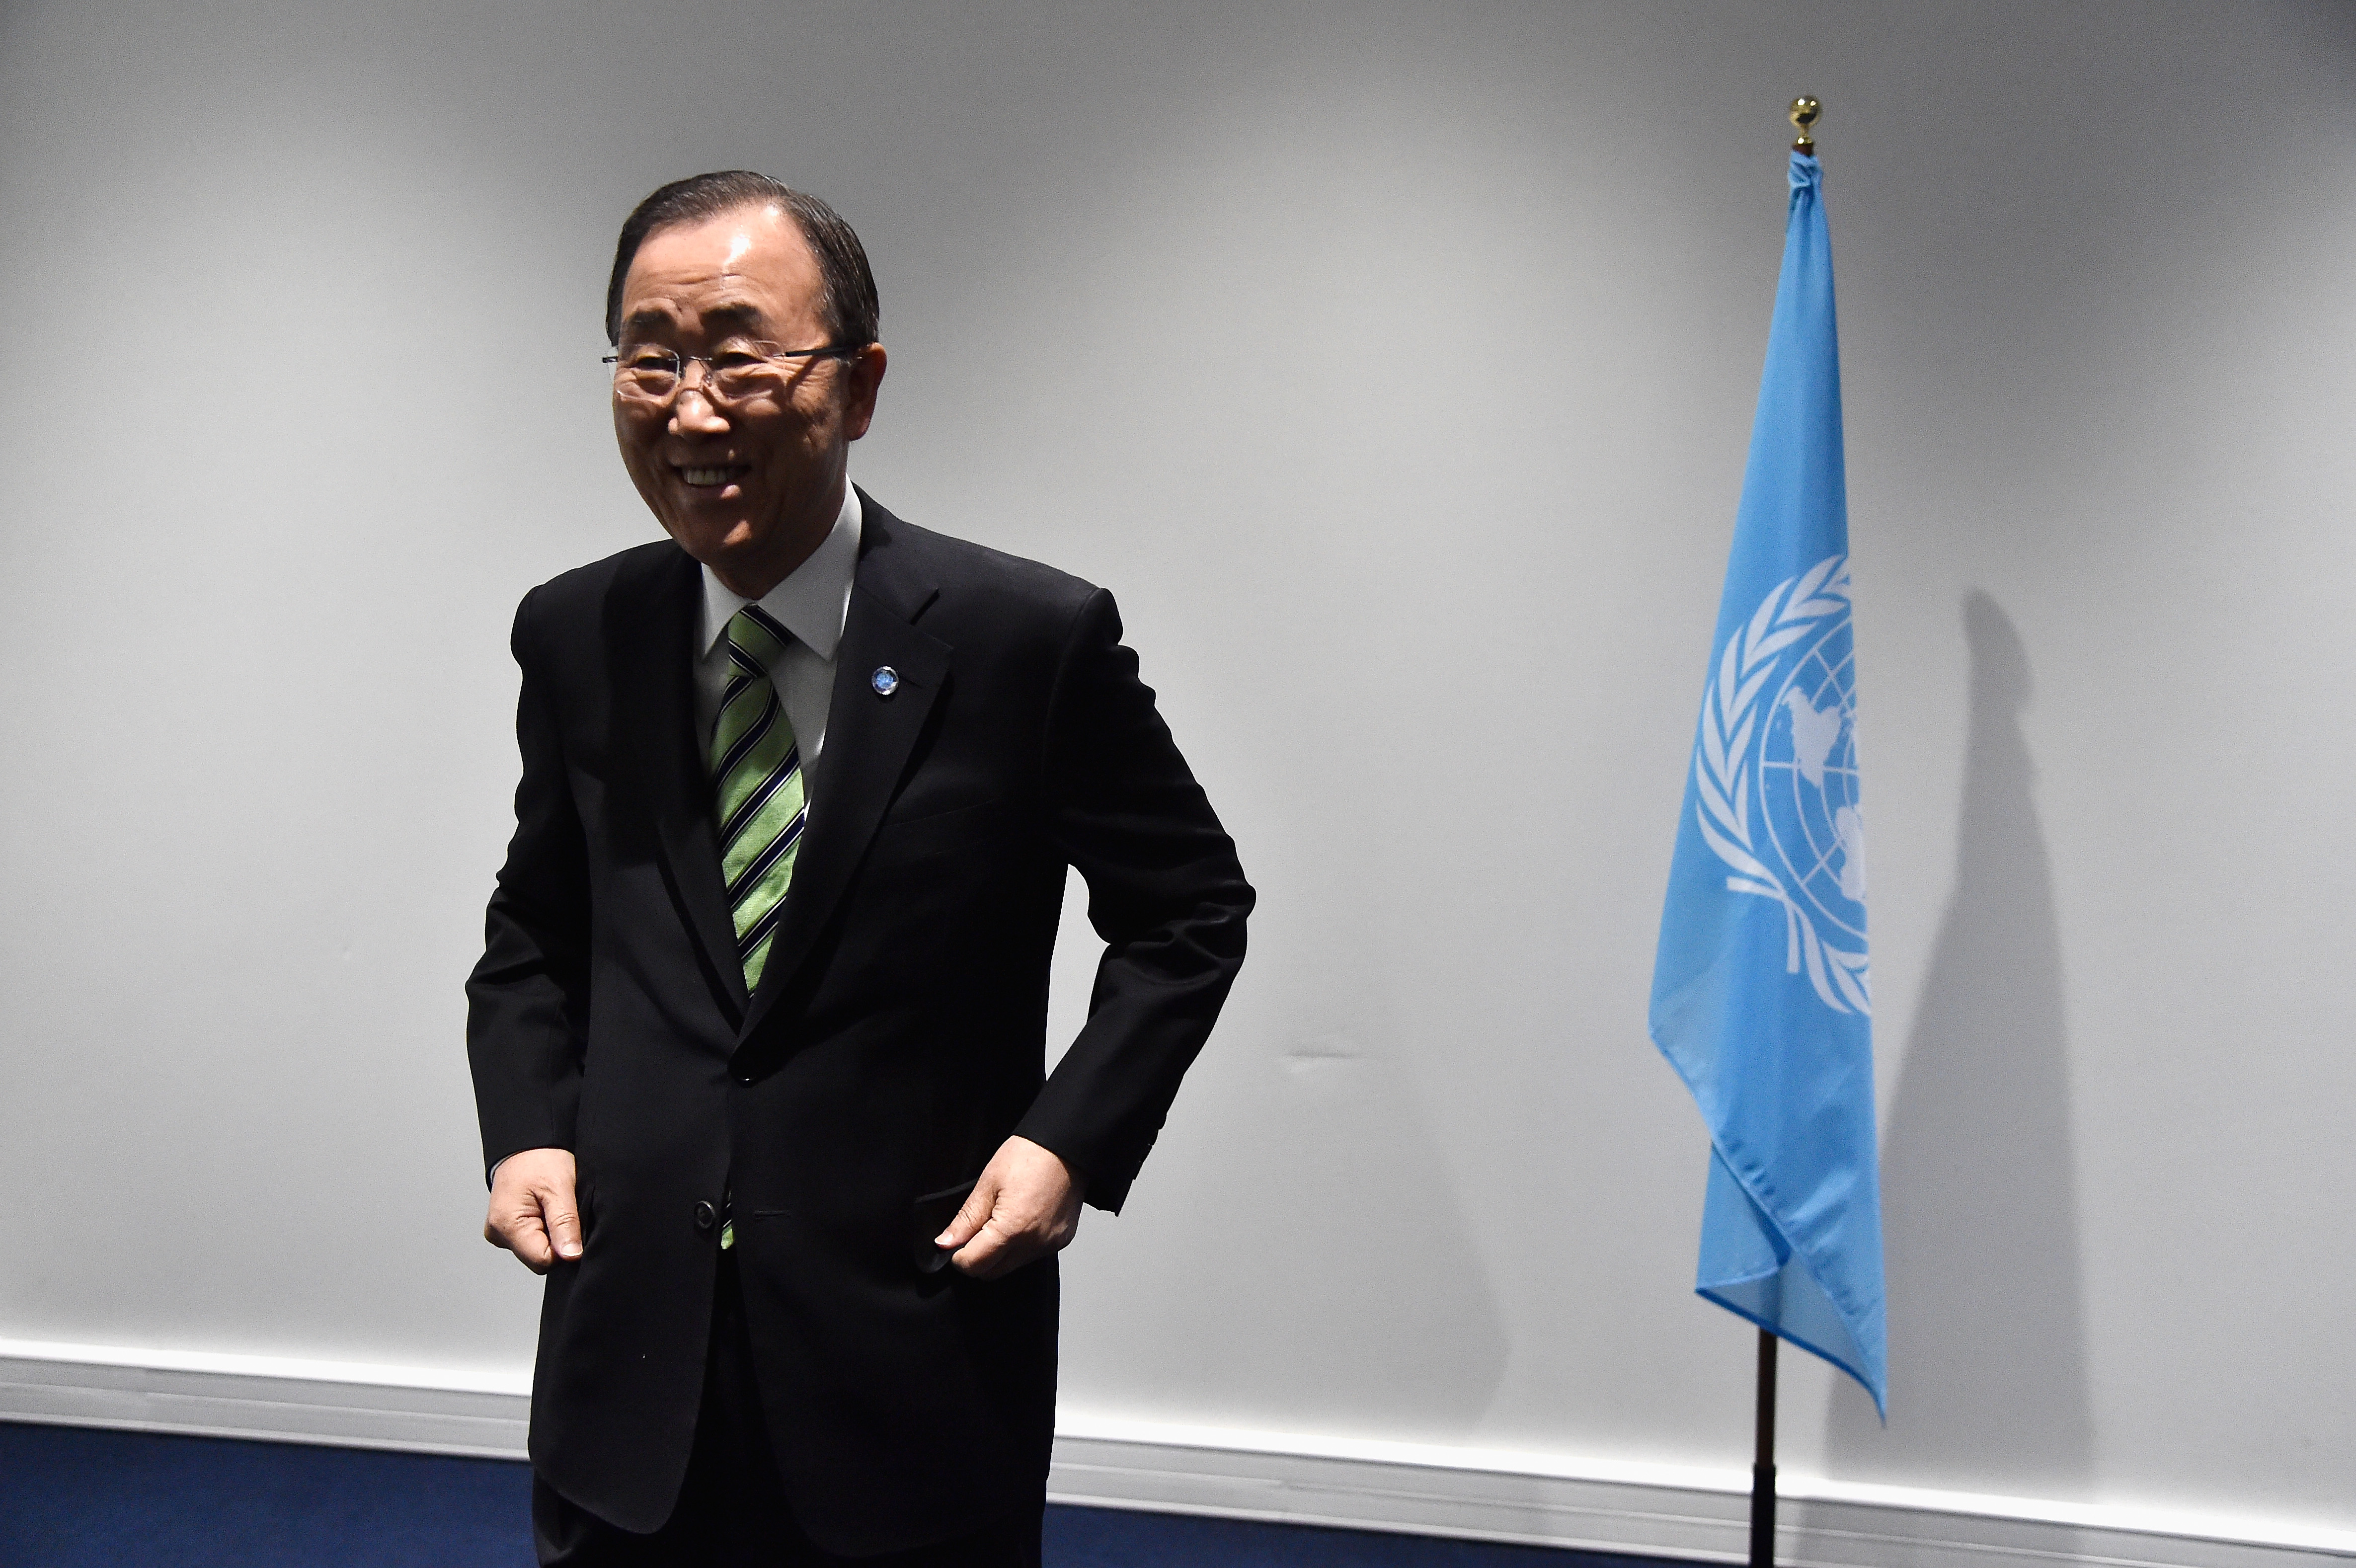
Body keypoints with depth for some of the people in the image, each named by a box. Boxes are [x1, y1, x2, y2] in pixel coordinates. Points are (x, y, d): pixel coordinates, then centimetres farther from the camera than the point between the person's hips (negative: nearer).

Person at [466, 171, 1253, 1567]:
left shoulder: (1034, 638, -12)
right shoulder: (576, 638, 0)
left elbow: (1191, 909, -1)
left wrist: (1070, 1138, -12)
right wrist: (526, 1127, -1)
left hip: (918, 1363, -3)